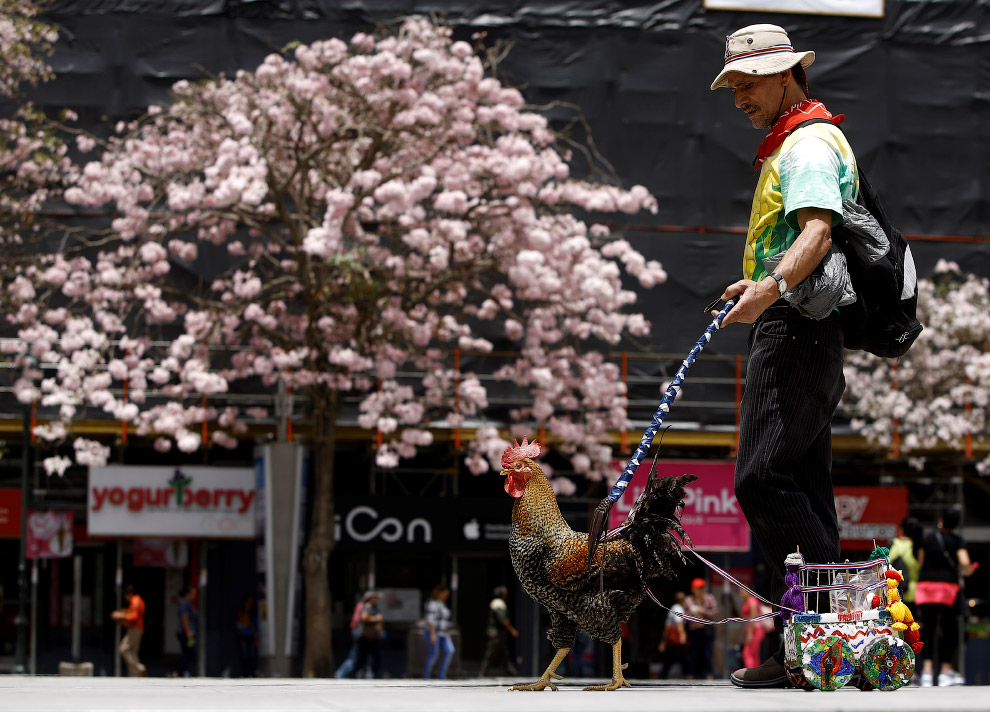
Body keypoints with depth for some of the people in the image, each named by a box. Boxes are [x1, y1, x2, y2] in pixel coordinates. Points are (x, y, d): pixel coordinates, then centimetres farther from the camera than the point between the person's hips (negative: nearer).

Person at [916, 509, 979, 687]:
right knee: (949, 629, 6)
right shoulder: (957, 540, 0)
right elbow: (964, 562, -11)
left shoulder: (928, 537, 9)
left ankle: (927, 669, -10)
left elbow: (920, 561, 12)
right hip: (948, 584, -3)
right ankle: (945, 670, 4)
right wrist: (966, 571, 10)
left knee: (928, 629, 2)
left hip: (925, 584, 3)